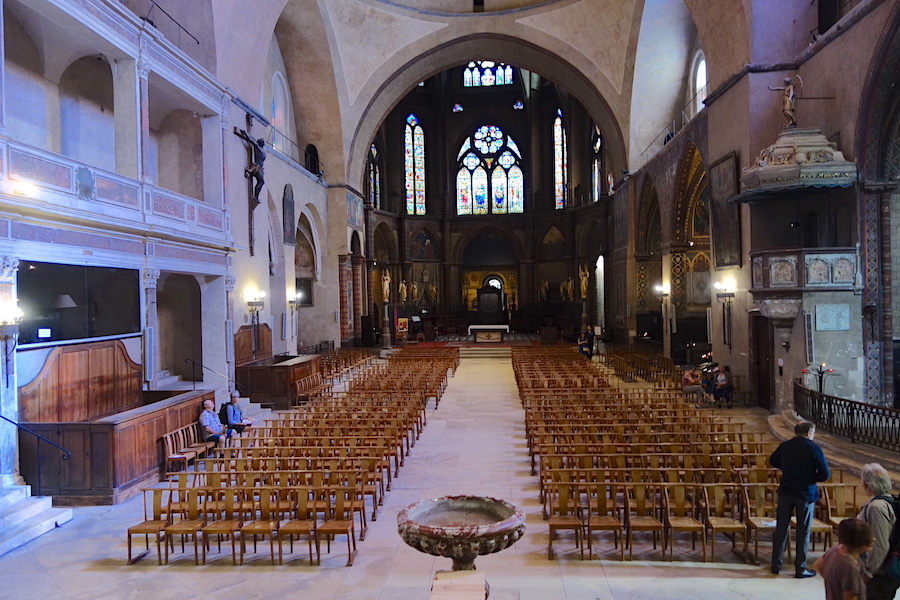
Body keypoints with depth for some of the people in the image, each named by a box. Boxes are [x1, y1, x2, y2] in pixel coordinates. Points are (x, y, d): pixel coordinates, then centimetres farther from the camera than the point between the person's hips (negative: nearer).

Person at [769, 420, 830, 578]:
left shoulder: (784, 446, 0)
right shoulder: (814, 449, -12)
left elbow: (773, 461, 16)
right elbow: (825, 474, -12)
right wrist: (811, 478, 5)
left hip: (785, 492, 3)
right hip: (806, 493, -3)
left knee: (781, 528, 11)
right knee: (803, 532, 8)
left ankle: (776, 565, 18)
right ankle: (800, 568, 14)